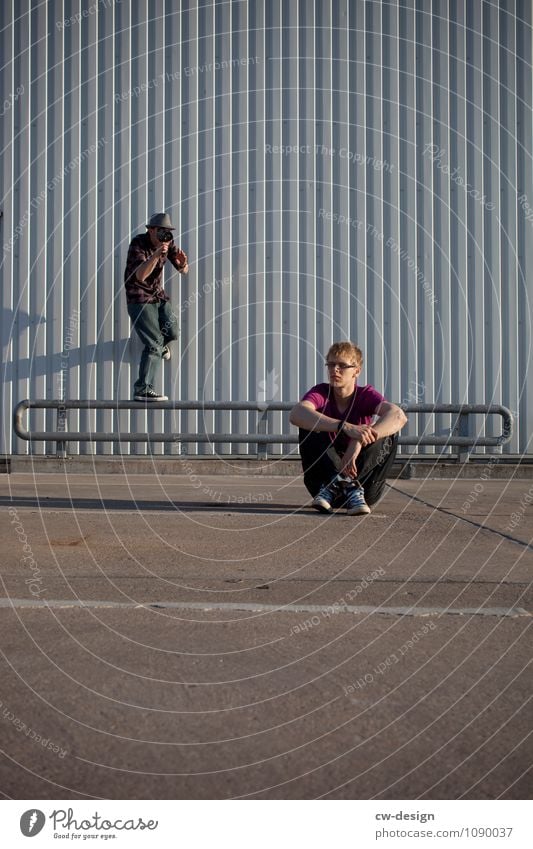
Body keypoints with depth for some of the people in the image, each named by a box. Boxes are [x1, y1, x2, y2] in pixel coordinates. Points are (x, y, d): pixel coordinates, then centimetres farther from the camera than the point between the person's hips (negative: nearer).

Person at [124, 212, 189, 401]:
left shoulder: (168, 243, -1)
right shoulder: (138, 244, -19)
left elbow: (183, 271, 2)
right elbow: (140, 275, -33)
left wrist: (182, 264, -23)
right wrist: (156, 254, -46)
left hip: (158, 295, 6)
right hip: (139, 299, -6)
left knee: (172, 332, -13)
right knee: (154, 344, -15)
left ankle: (159, 343, 26)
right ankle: (142, 390, -12)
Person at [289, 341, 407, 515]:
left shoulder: (366, 395, -7)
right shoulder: (321, 392, -7)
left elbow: (398, 416, -29)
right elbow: (296, 414, -32)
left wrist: (359, 442, -43)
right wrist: (346, 427, -45)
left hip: (361, 475, 0)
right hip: (326, 476, 0)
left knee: (389, 432, -21)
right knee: (309, 424, -19)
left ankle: (336, 486, -27)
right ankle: (348, 486, -31)